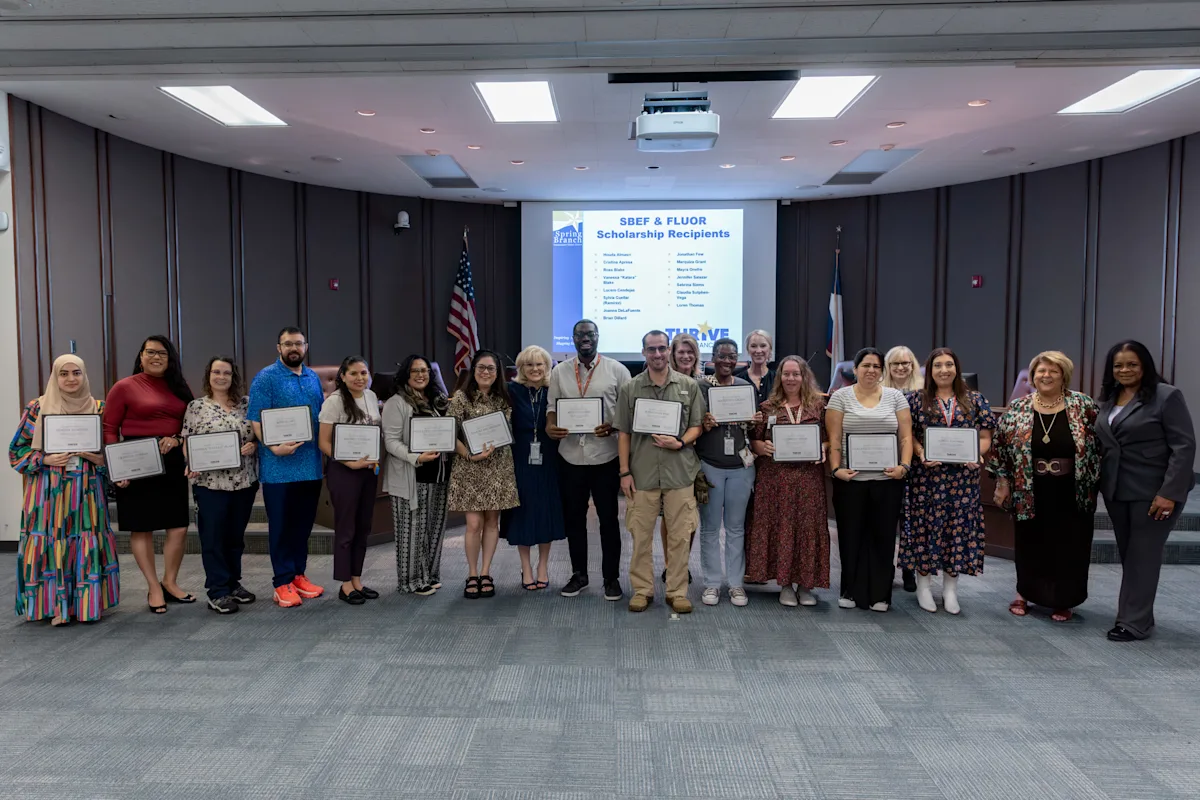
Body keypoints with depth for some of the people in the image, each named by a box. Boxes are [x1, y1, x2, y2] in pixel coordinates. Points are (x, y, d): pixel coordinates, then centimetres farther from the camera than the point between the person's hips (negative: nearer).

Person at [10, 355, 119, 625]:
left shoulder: (99, 409, 7)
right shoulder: (38, 408, 3)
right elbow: (18, 449, 5)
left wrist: (100, 459, -8)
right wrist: (45, 460, -11)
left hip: (87, 490, 1)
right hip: (49, 489, -1)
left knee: (87, 544, 1)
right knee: (51, 544, -2)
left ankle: (88, 605, 10)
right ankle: (57, 607, 7)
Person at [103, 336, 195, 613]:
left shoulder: (179, 389, 13)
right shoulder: (124, 387, -1)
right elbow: (109, 429, -3)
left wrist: (176, 439, -8)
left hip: (172, 463, 4)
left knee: (179, 526, 4)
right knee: (141, 527, 4)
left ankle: (170, 582, 21)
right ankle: (154, 588, 15)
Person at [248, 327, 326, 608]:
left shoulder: (313, 378, 13)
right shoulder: (266, 378, -6)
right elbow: (257, 419, -13)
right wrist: (274, 447, -25)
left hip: (310, 464, 6)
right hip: (279, 466, -6)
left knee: (303, 523, 13)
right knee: (281, 526, 2)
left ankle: (299, 574, 24)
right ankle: (283, 582, 11)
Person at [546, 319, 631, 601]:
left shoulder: (617, 369, -1)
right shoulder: (559, 371, 7)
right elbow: (552, 405, 10)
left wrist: (613, 426, -19)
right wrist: (550, 426, -11)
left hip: (606, 456, -3)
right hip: (570, 456, 3)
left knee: (608, 519, 7)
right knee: (573, 517, 12)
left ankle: (611, 578, 20)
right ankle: (579, 575, 27)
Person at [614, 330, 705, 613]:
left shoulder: (688, 386, 4)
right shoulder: (630, 388, 4)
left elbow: (697, 425, 6)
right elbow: (623, 433, 5)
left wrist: (680, 443, -14)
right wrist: (625, 472, 0)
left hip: (680, 472, 0)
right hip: (642, 473, 0)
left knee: (679, 536, 5)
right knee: (640, 535, 6)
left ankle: (677, 592, 17)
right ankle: (642, 589, 19)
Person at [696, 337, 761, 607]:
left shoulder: (747, 387, 7)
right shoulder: (700, 387, -2)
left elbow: (755, 428, 14)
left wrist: (755, 422, -8)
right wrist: (704, 425, -20)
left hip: (741, 466, 2)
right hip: (709, 465, -2)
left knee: (736, 527, 9)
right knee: (710, 527, 5)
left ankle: (736, 583, 19)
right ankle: (711, 583, 16)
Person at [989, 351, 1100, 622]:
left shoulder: (1083, 406, -5)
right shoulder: (1017, 409, -1)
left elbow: (1101, 442, -4)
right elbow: (999, 445, 4)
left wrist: (1096, 480, -9)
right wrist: (1002, 481, 2)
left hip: (1071, 497, -1)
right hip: (1031, 496, 1)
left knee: (1068, 547, 8)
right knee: (1029, 544, 12)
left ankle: (1063, 601, 25)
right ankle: (1024, 593, 30)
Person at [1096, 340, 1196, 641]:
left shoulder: (1166, 396, -8)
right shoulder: (1108, 398, 10)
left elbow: (1184, 446, -12)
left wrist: (1170, 493, -19)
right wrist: (1097, 484, 9)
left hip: (1153, 491, -6)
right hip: (1116, 491, 6)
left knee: (1143, 555, -1)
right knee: (1128, 555, 11)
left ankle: (1135, 622, 6)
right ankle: (1134, 615, 22)